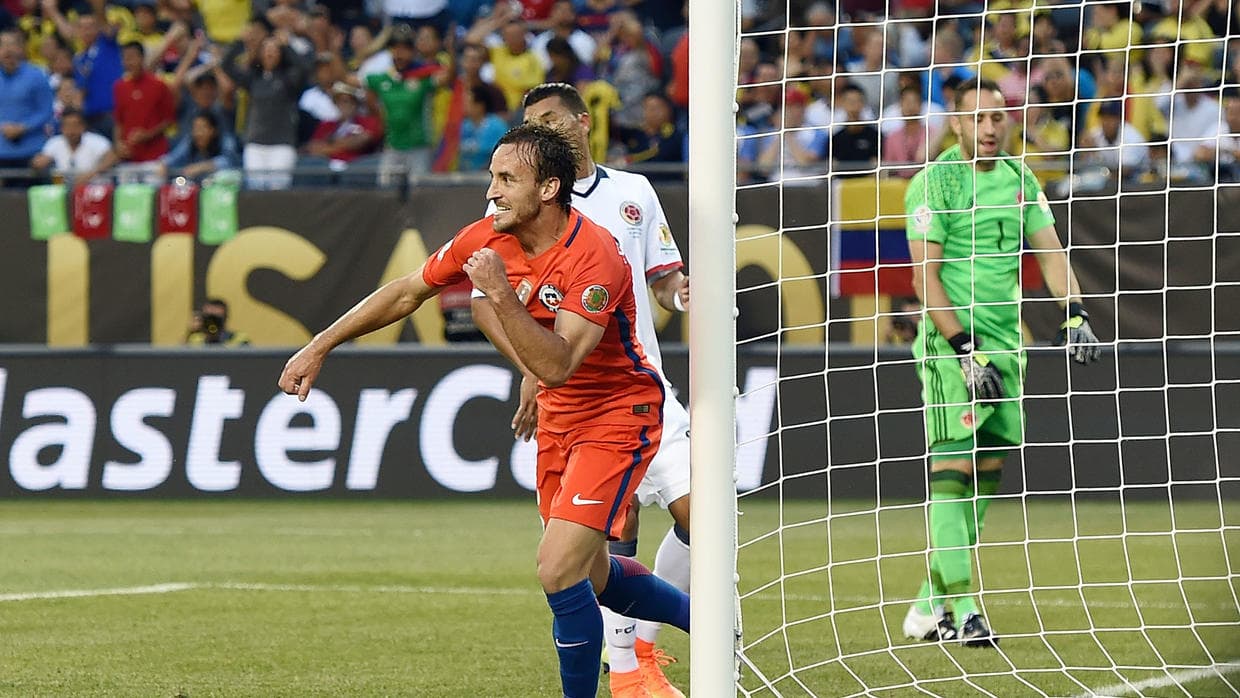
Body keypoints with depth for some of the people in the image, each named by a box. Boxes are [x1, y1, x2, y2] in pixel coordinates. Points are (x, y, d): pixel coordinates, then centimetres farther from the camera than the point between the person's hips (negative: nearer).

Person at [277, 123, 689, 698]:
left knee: (560, 570, -20)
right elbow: (407, 292, 7)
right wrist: (319, 347, 7)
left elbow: (556, 366, -34)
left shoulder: (593, 256, -28)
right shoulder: (489, 239, -7)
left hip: (617, 413, -8)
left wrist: (501, 293, -39)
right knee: (589, 580, 17)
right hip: (558, 414, 8)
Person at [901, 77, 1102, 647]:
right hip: (949, 344, -7)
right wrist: (965, 350, -17)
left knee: (987, 473, 6)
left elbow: (1049, 252, 10)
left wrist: (1074, 313, -7)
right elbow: (925, 278, -12)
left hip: (1005, 343, 7)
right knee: (953, 469, -11)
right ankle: (961, 608, -14)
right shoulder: (933, 183, -7)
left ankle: (930, 604, 14)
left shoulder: (1019, 179, 12)